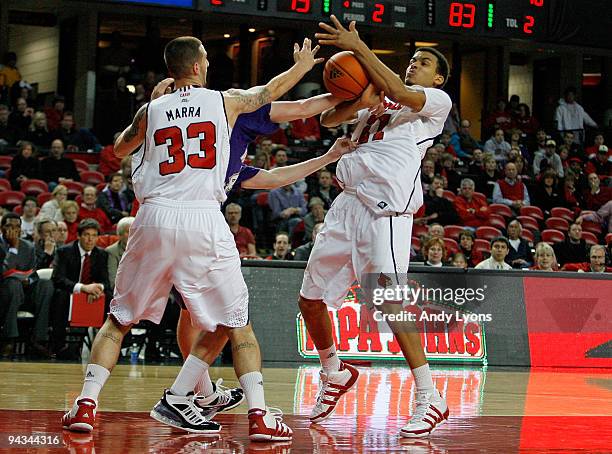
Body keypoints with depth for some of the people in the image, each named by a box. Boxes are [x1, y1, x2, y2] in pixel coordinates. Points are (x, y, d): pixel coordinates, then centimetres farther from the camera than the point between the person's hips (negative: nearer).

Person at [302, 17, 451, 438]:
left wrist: (358, 47, -14)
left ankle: (430, 398, -14)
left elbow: (401, 94, -14)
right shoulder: (375, 98, 26)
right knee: (311, 298, 10)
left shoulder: (438, 100, 7)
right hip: (350, 200, 7)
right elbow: (328, 119, 15)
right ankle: (334, 375, 32)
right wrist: (359, 97, -5)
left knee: (391, 300, -20)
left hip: (387, 205, -7)